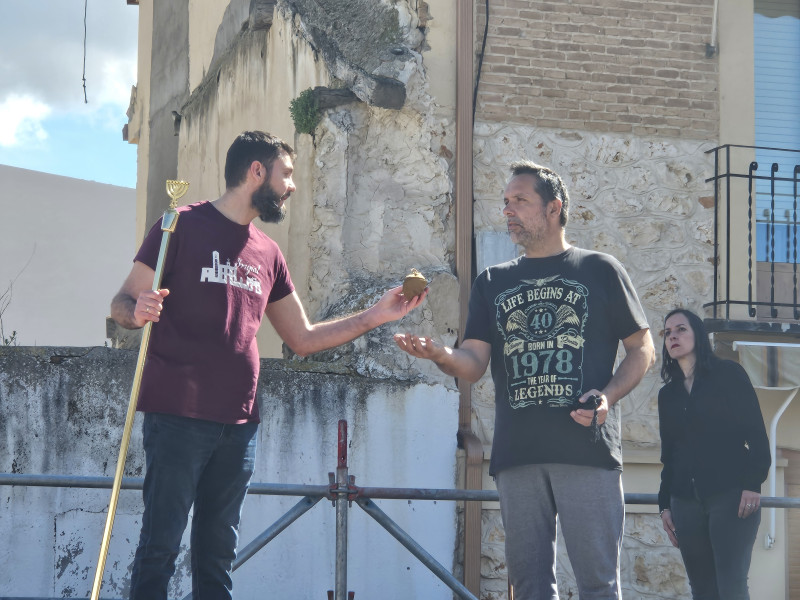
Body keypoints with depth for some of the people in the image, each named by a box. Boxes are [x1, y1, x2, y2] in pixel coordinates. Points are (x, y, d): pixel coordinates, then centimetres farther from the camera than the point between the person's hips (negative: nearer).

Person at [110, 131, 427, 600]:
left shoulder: (267, 253, 18)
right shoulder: (184, 226, 0)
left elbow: (303, 338, 23)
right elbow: (124, 303, -2)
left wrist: (375, 316, 16)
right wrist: (138, 312, -25)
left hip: (239, 422, 6)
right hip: (178, 416, -6)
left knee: (218, 556, 7)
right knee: (161, 547, -9)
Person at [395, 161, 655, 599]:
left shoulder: (599, 270, 10)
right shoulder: (492, 282, 18)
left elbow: (641, 349, 9)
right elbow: (473, 363, 8)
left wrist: (608, 396, -9)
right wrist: (439, 354, -15)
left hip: (587, 447, -3)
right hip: (517, 453, 4)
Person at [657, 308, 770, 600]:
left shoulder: (729, 374, 4)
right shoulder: (668, 394, 18)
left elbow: (756, 432, -2)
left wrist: (753, 483, -13)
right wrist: (665, 504, 14)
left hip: (730, 495, -5)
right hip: (686, 500, 5)